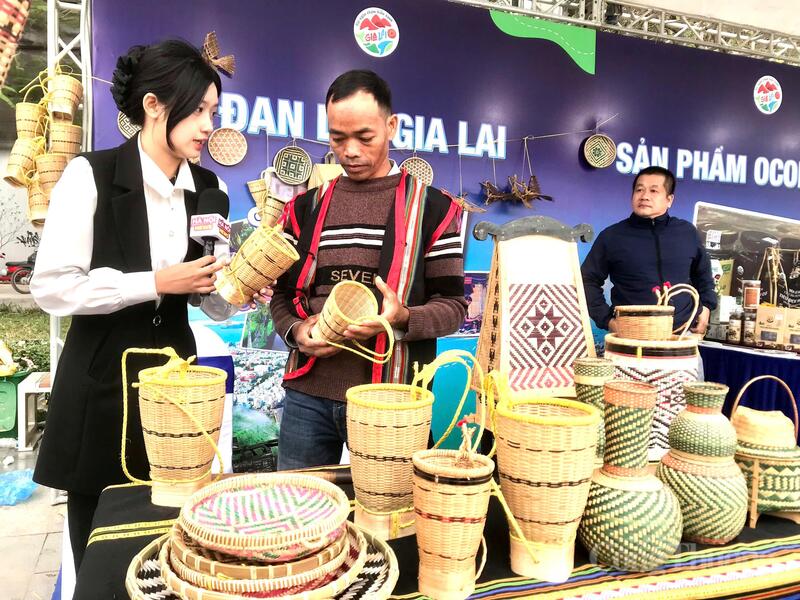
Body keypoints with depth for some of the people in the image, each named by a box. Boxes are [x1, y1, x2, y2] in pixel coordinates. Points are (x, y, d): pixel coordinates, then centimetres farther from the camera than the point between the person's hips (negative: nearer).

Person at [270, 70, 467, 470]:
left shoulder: (433, 208, 0)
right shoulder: (305, 207, 10)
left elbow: (452, 306, -1)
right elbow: (283, 294, 14)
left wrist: (403, 318, -20)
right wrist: (296, 330, -7)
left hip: (390, 398, -3)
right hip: (308, 394, 3)